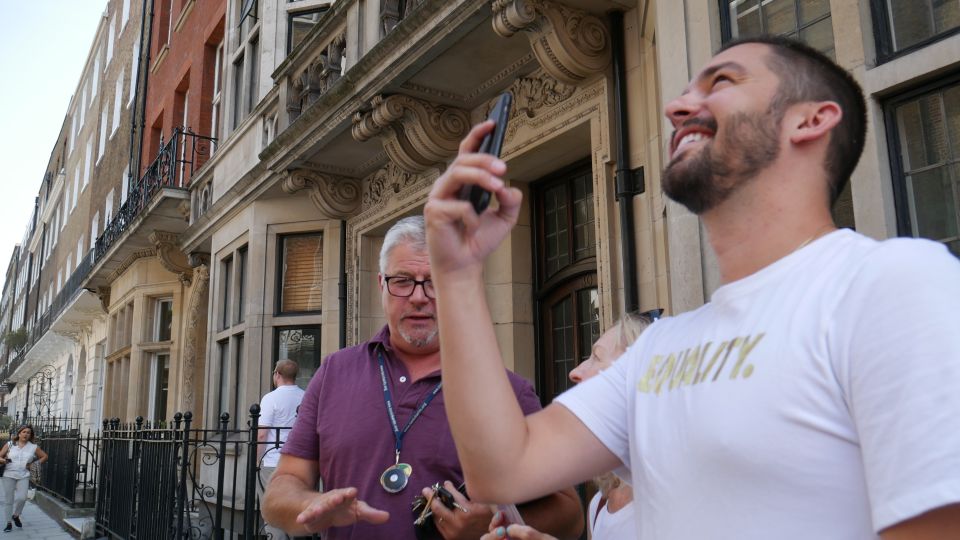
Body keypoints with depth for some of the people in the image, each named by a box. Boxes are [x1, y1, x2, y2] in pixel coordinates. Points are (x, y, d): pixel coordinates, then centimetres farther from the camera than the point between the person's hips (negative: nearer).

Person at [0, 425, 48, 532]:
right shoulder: (10, 444, 4)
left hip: (24, 476, 0)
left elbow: (44, 456, 13)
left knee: (21, 498, -13)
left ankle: (15, 516, 16)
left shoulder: (33, 447, 4)